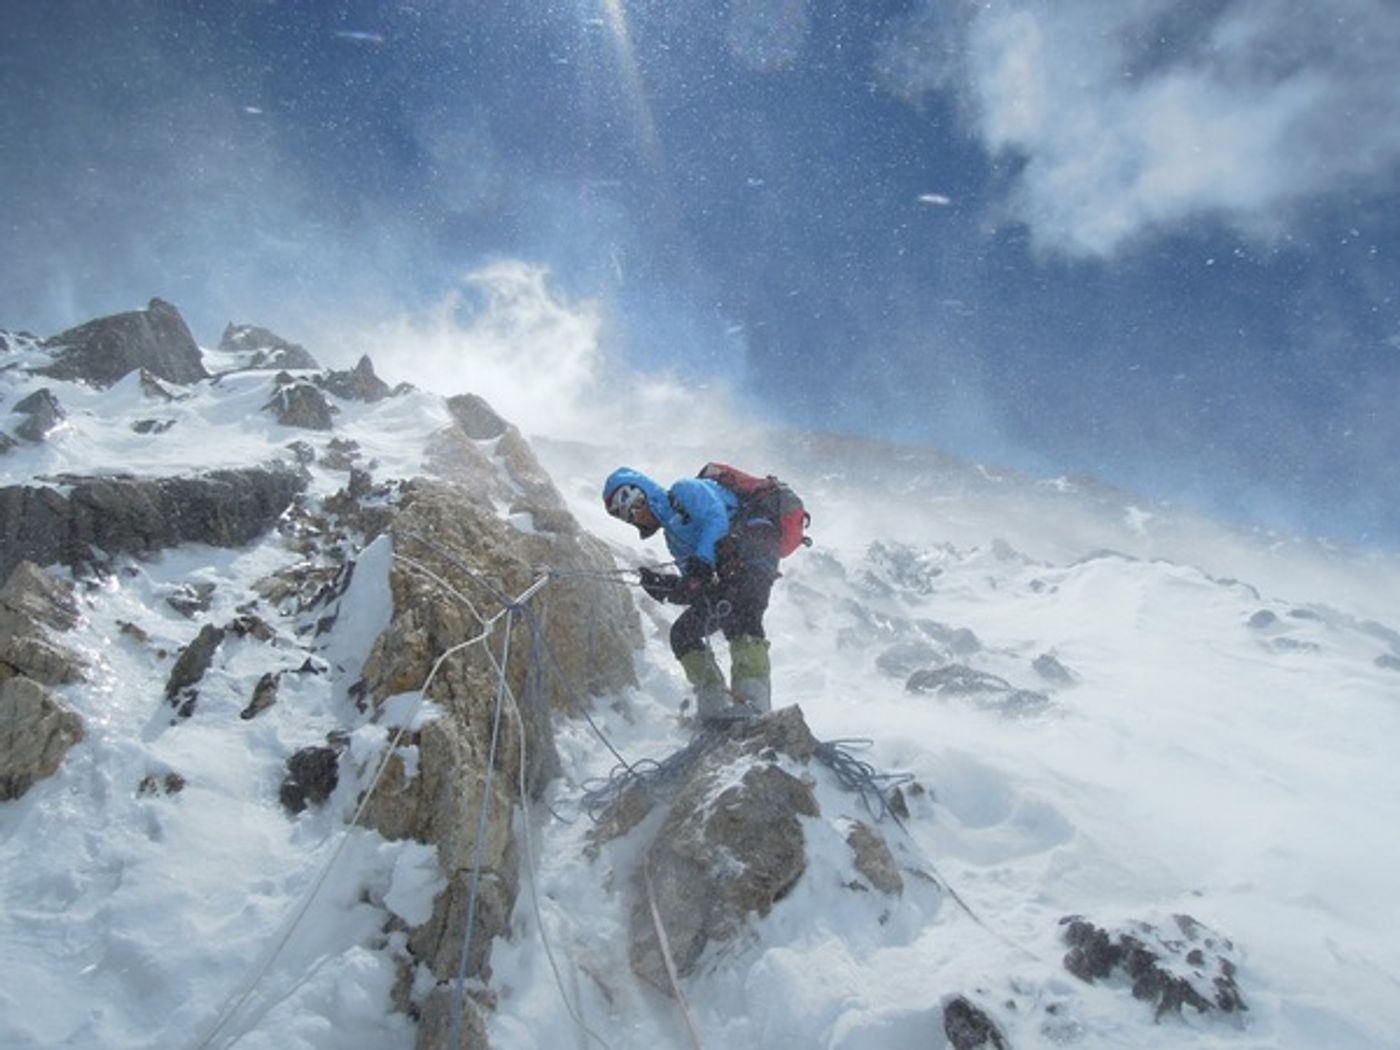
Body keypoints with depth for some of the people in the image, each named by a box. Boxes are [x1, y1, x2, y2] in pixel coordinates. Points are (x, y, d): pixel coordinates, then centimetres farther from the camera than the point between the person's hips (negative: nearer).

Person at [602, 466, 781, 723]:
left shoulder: (685, 490, 7)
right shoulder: (673, 537, 27)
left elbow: (717, 520, -11)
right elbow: (693, 585, 19)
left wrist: (701, 563, -23)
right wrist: (663, 585, 2)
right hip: (731, 573, 9)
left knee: (737, 613, -32)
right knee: (684, 633, 3)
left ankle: (754, 699, -38)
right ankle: (715, 703, -4)